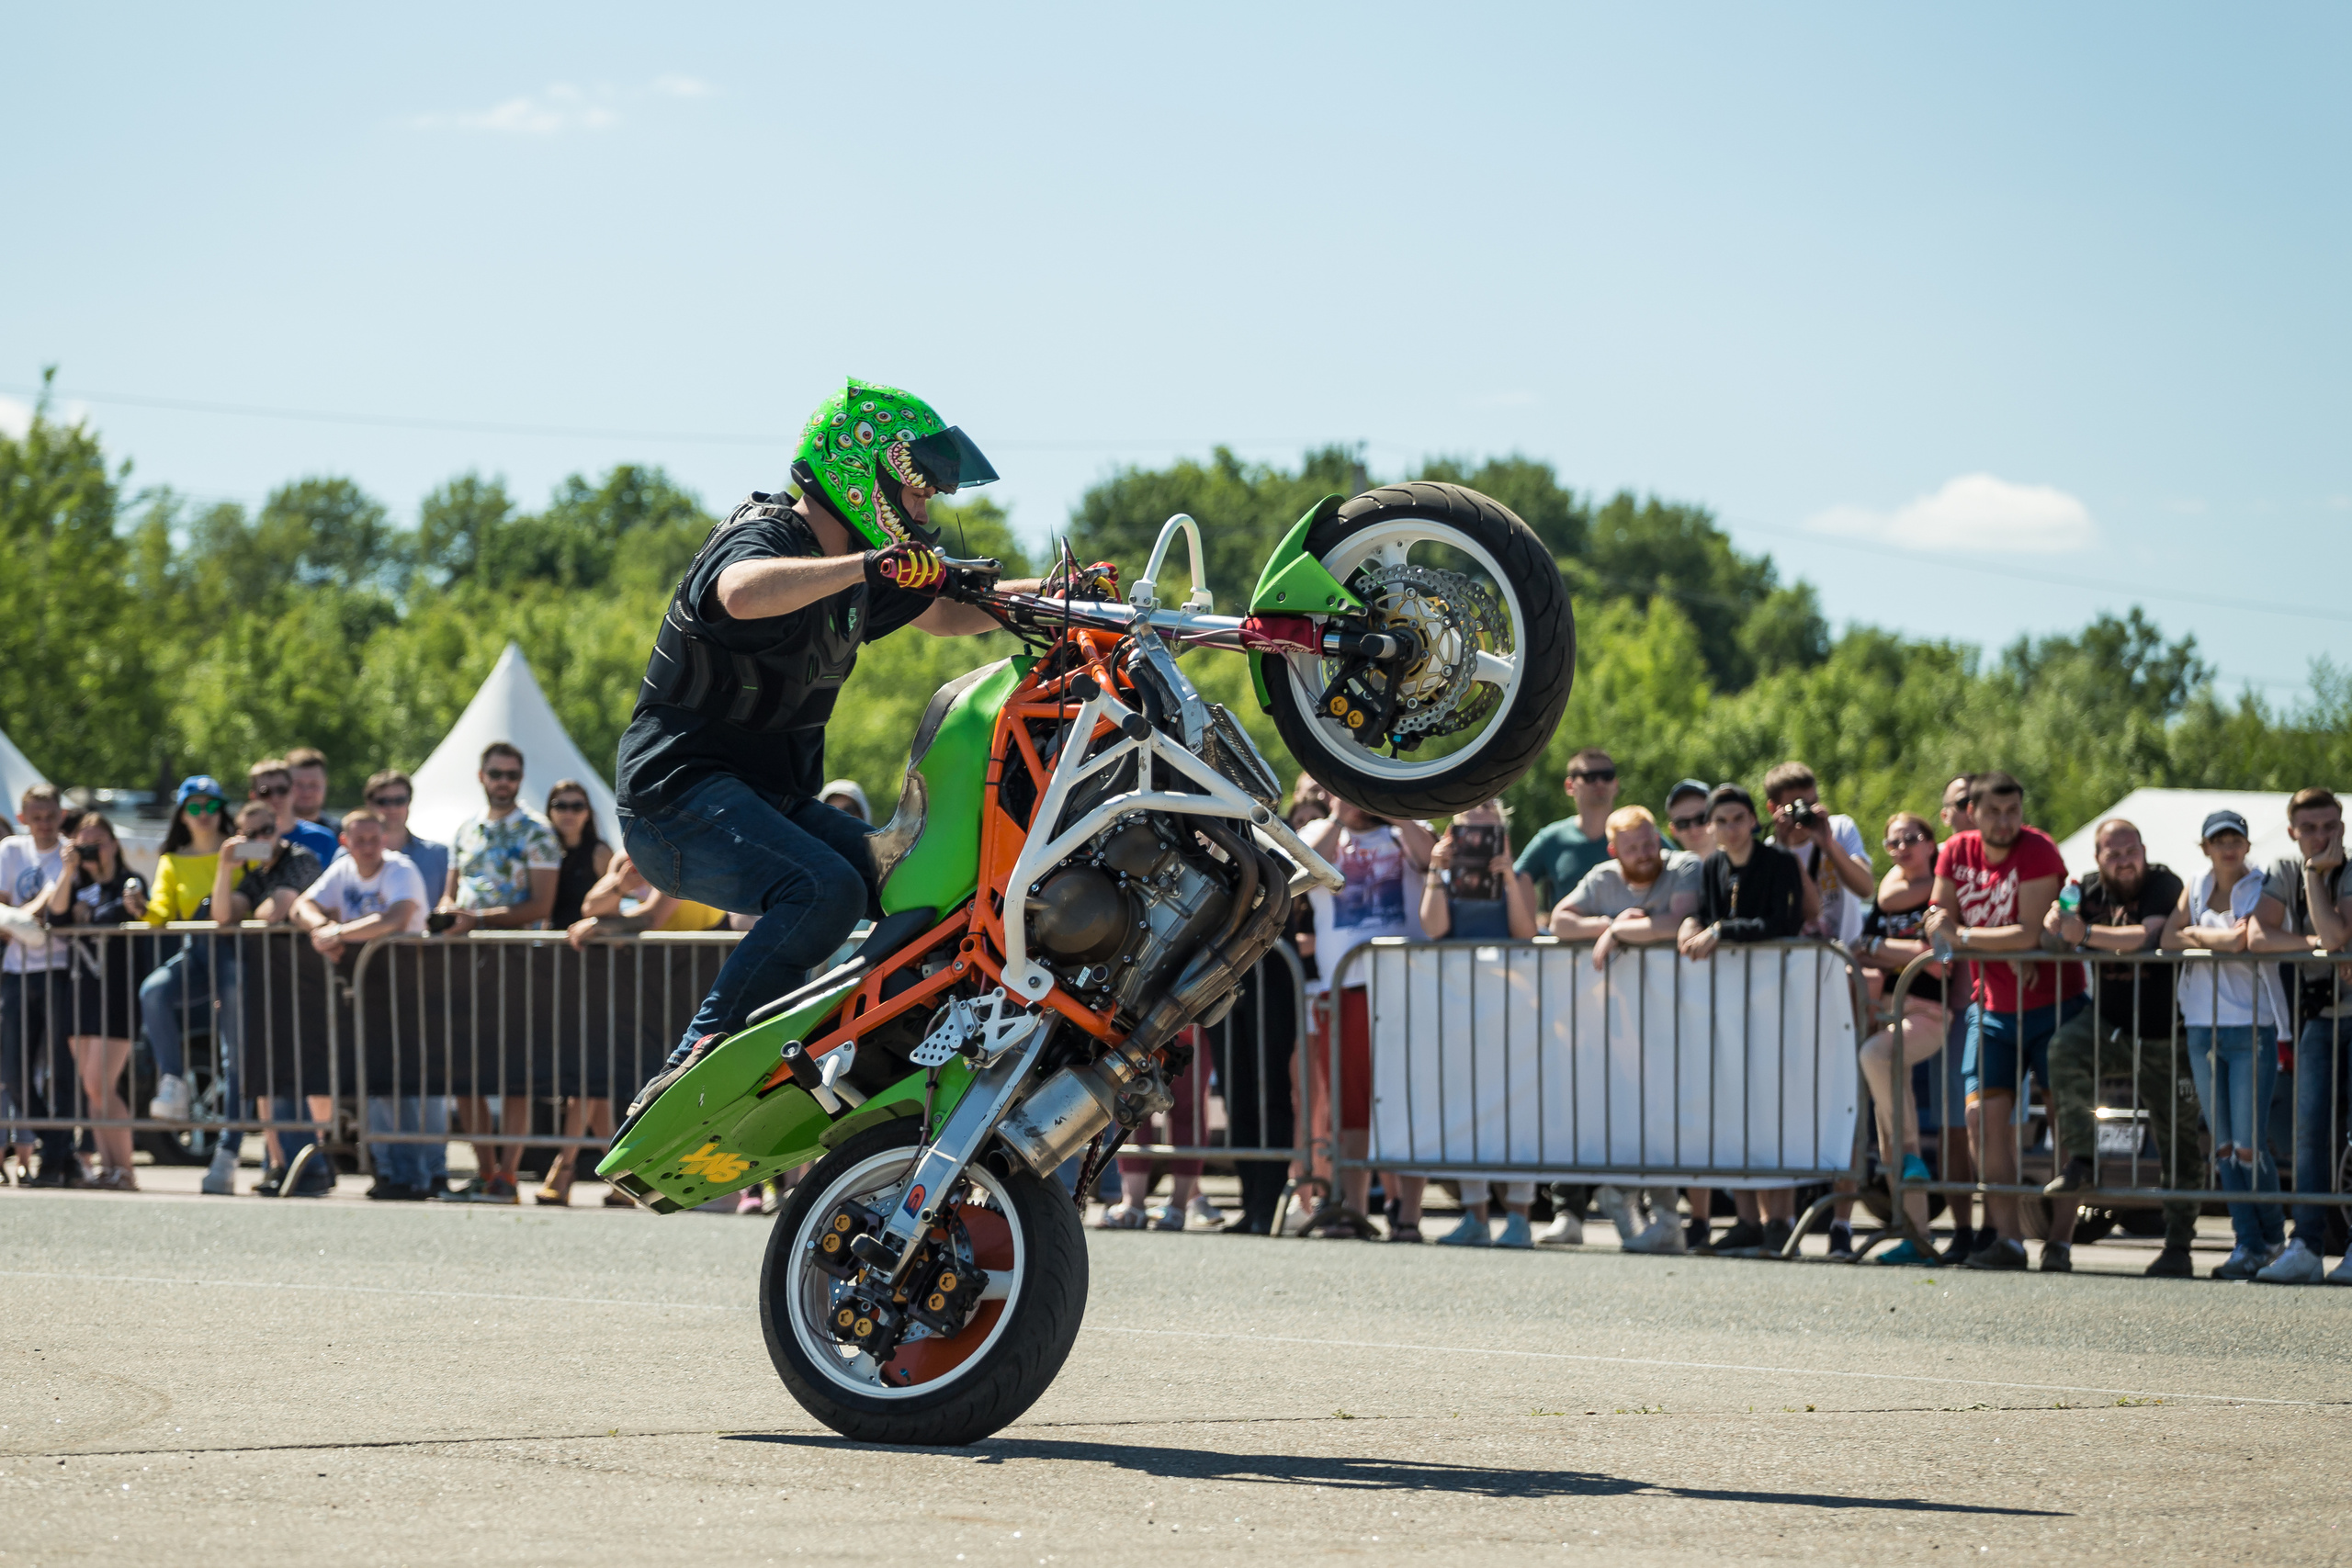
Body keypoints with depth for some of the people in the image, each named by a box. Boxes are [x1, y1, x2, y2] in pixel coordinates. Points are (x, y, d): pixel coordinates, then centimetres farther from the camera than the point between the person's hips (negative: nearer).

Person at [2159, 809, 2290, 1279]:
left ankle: (2273, 1236, 10)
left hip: (2252, 1031, -5)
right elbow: (2169, 938, -1)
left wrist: (2197, 933, -4)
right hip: (2203, 1027, 5)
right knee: (2223, 1146, 4)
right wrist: (2220, 938, -12)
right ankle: (2248, 1244, 8)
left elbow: (2244, 940, -19)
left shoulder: (2263, 894, -3)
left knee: (2247, 1145, -8)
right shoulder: (2196, 889, 13)